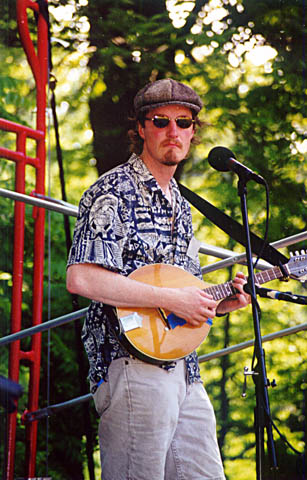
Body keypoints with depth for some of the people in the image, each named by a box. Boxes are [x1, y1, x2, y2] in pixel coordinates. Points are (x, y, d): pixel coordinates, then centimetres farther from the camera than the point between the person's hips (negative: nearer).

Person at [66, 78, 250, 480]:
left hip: (183, 368, 8)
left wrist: (222, 303, 8)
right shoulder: (114, 193, -6)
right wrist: (170, 299, -18)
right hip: (133, 365, -8)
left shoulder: (179, 205, 21)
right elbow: (81, 278, -20)